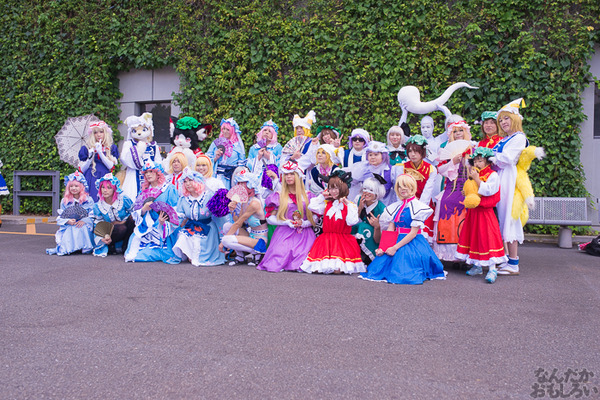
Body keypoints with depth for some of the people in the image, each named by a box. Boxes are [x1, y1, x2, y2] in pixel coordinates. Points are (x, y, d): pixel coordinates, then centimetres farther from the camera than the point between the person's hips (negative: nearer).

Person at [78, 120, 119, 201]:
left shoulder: (112, 148, 10)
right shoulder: (86, 148, 11)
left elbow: (111, 166, -3)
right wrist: (90, 157, -7)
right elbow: (82, 170, 7)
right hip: (90, 181, 0)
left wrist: (100, 152, -9)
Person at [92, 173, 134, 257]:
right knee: (121, 228, -35)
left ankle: (125, 247, -14)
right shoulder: (98, 206, -5)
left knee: (131, 220, -31)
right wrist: (103, 237, -21)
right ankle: (110, 245, -3)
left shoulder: (124, 200, -12)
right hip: (110, 233, -1)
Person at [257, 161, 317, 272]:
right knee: (278, 263, -22)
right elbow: (270, 218, 5)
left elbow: (315, 218, 10)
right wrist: (287, 222, -9)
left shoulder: (307, 195, 12)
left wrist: (304, 223, -10)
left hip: (304, 235, 1)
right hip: (284, 233, -1)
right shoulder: (278, 195, 9)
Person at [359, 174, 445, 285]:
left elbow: (413, 233, -12)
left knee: (401, 274, -20)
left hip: (412, 244, -6)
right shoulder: (395, 207, 14)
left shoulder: (418, 207, -7)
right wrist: (382, 248, -7)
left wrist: (395, 247, -17)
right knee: (378, 267, -9)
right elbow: (390, 230, 8)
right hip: (397, 241, 6)